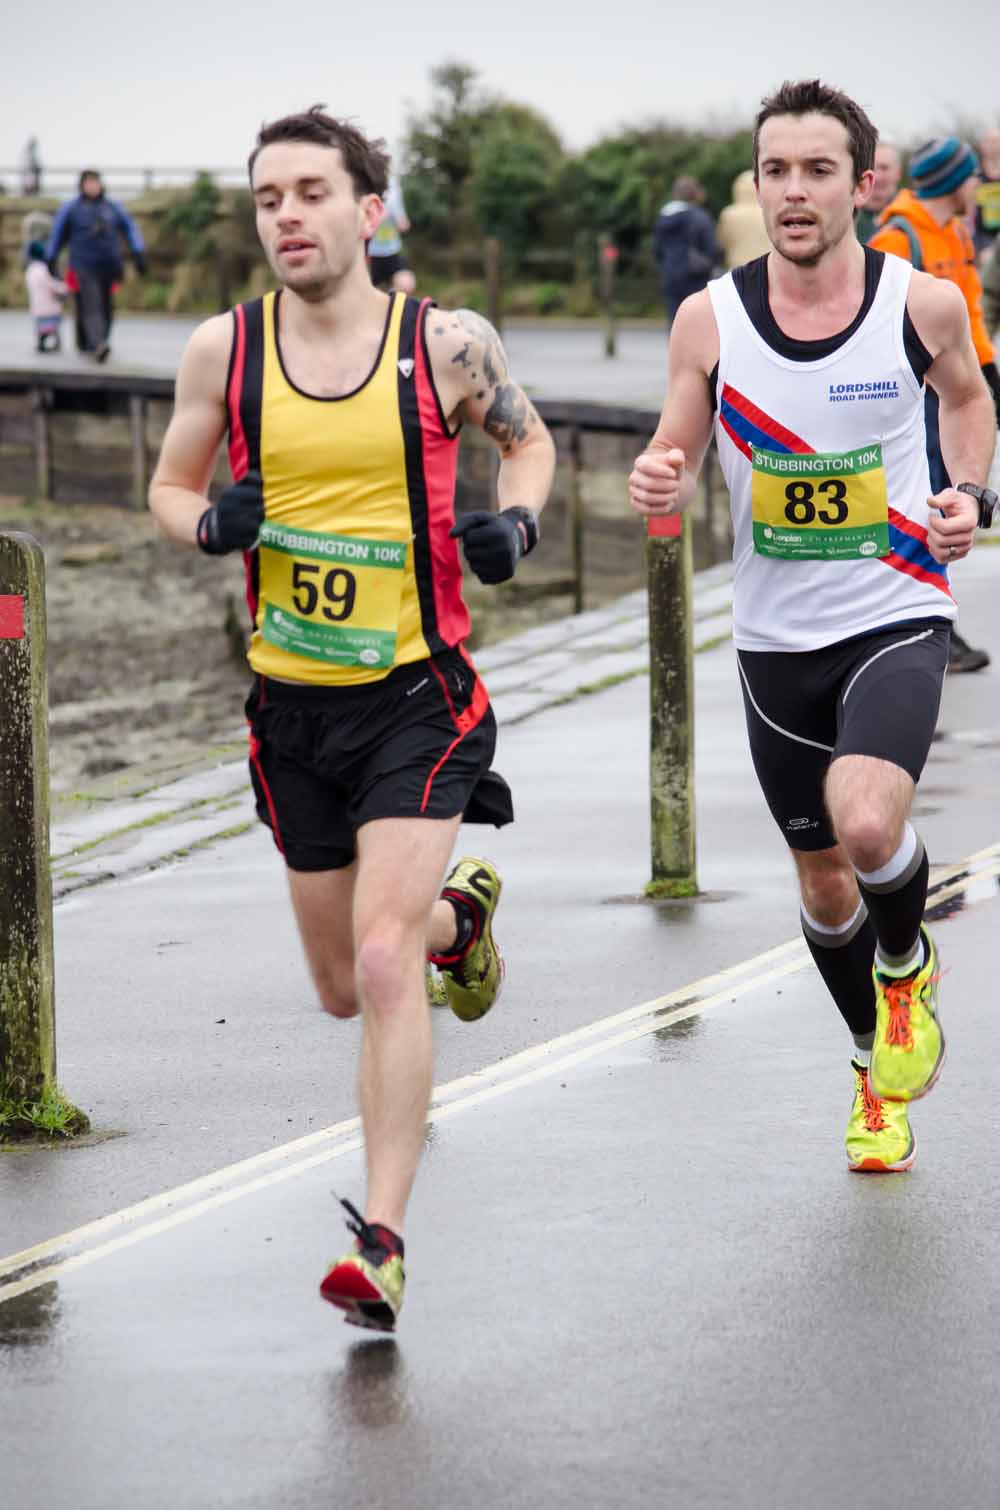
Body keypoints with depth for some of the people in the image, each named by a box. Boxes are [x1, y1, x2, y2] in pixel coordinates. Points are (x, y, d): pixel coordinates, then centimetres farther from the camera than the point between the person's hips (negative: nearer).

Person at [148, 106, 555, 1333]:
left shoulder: (447, 345, -7)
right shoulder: (222, 349, -2)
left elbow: (527, 439, 13)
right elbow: (169, 486, 11)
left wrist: (514, 520, -8)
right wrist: (211, 523, -12)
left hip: (417, 695, -4)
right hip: (294, 707, 4)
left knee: (382, 966, -19)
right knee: (343, 988, 16)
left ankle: (382, 1242, -12)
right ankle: (459, 913, 51)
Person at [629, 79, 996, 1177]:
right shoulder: (710, 320, -8)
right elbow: (676, 450, 4)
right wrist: (658, 483, -20)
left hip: (898, 617, -3)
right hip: (777, 638, 3)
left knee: (867, 825, -27)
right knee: (823, 883, 14)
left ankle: (906, 965, 8)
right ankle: (878, 1069, 40)